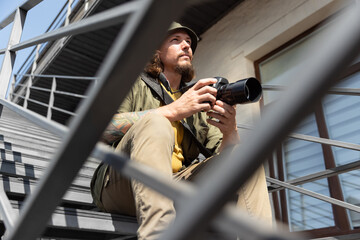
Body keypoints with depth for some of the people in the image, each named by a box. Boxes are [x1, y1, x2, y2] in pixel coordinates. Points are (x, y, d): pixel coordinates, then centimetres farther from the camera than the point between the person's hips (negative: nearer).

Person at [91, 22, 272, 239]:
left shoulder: (201, 102, 21)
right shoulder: (134, 85, 10)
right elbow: (102, 128, -10)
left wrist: (230, 133, -14)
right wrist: (173, 111, -18)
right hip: (117, 187, -3)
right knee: (155, 124, -30)